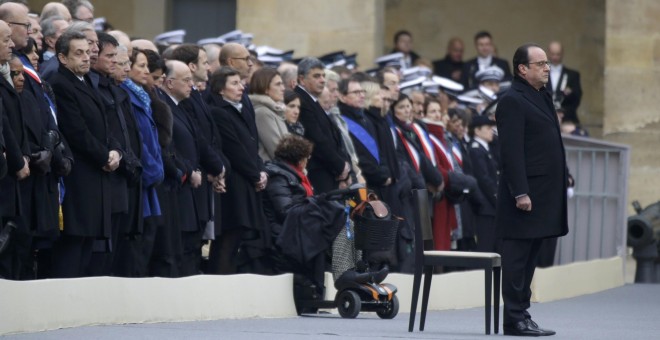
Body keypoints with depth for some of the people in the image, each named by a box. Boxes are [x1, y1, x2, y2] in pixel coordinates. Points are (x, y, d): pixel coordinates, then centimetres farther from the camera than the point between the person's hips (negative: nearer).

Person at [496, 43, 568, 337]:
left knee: (529, 259, 11)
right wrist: (520, 192, -22)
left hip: (544, 196, 9)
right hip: (526, 195, -9)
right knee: (517, 258, -5)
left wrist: (562, 179, 17)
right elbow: (511, 151, -17)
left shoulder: (541, 98, 19)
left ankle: (521, 316, 15)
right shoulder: (512, 101, -11)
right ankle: (515, 320, -3)